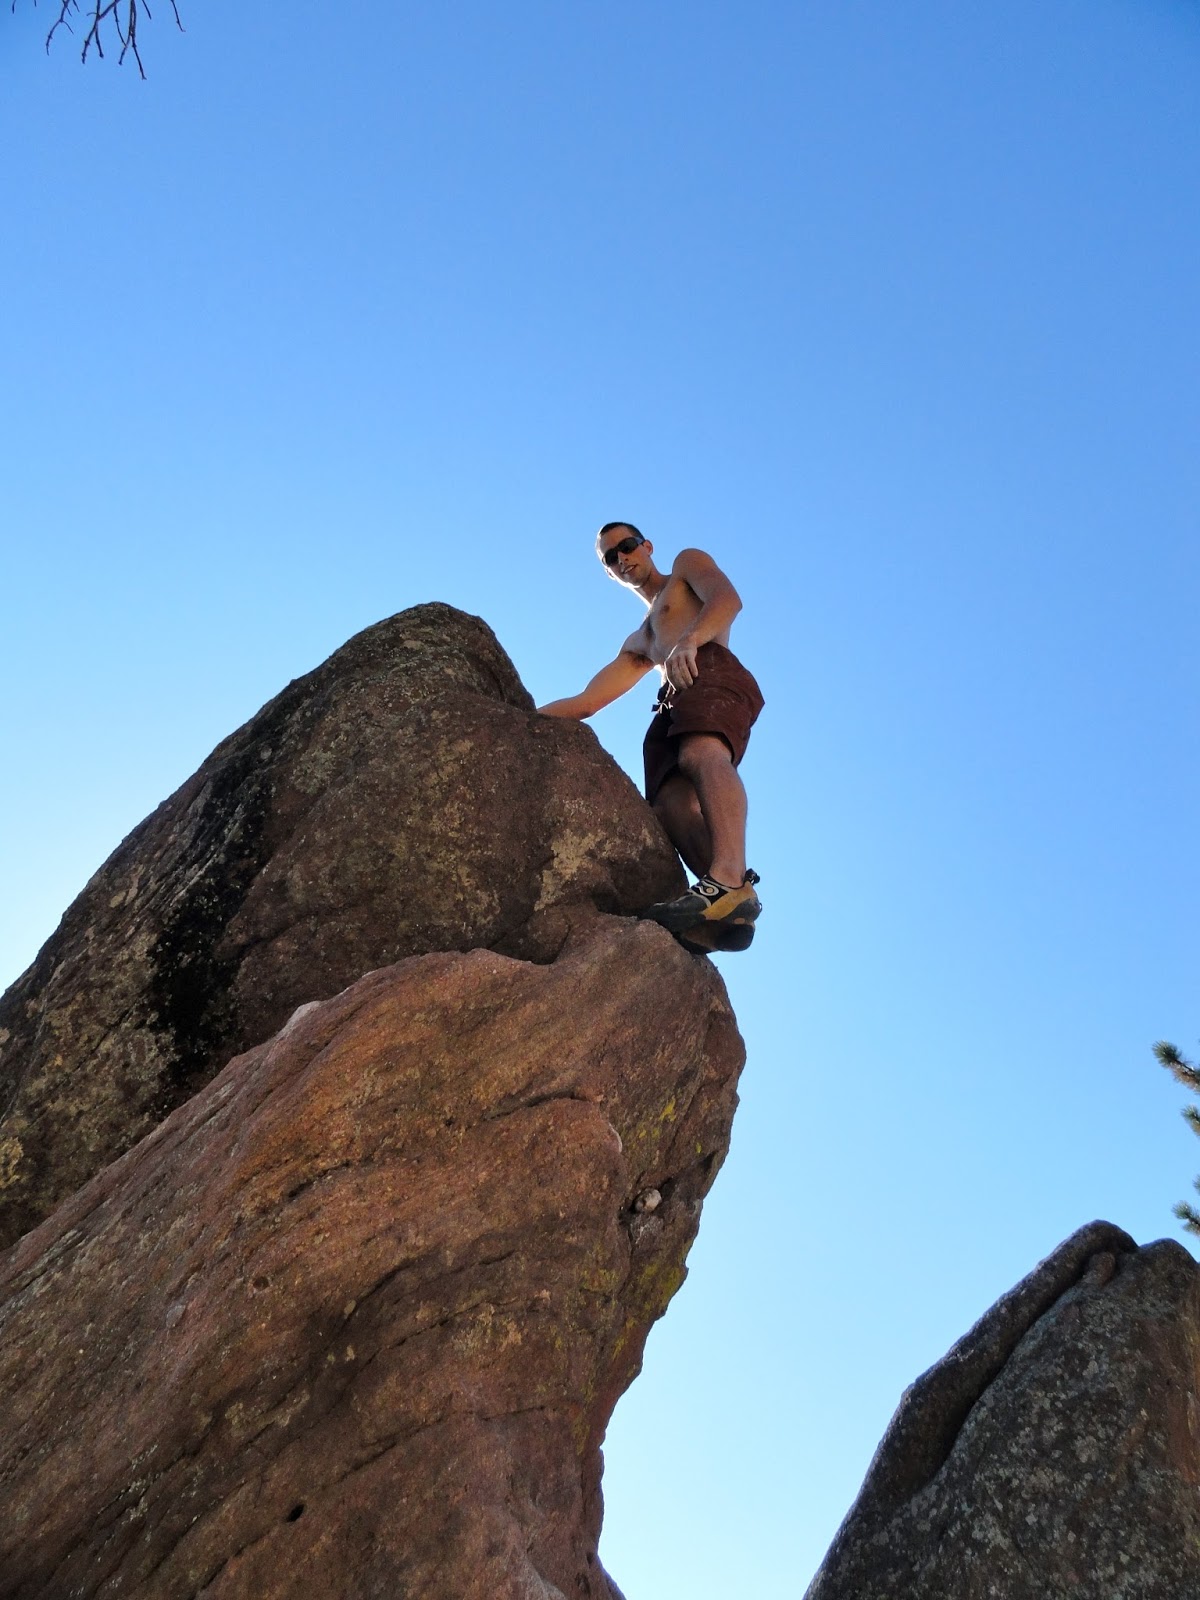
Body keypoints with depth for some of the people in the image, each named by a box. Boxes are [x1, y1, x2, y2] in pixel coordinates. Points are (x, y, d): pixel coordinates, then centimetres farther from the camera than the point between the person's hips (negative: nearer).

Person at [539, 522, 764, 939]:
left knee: (700, 752, -37)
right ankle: (727, 911, -43)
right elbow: (586, 702, 35)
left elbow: (727, 599, 2)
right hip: (672, 707, 6)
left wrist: (689, 640, -20)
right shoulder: (637, 645, 42)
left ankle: (730, 880, -58)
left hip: (712, 669, -6)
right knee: (671, 803, -23)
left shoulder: (688, 563, 26)